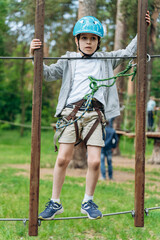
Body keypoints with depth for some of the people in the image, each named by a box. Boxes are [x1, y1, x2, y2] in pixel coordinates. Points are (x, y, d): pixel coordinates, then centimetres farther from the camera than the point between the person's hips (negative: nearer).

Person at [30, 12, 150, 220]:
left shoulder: (106, 59, 21)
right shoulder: (69, 60, 17)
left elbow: (128, 52, 23)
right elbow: (49, 74, 10)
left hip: (94, 113, 1)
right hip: (71, 110, -1)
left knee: (94, 161, -7)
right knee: (63, 158, -7)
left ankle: (88, 202, 14)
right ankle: (55, 203, 8)